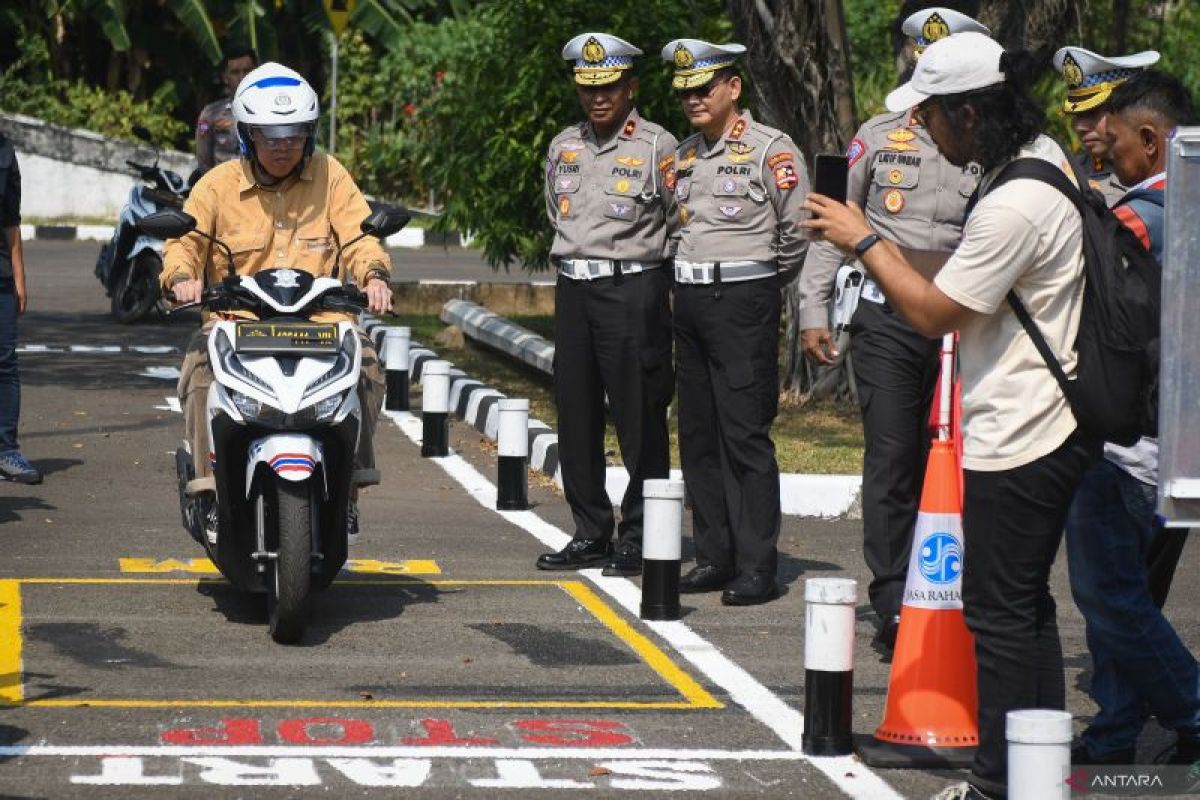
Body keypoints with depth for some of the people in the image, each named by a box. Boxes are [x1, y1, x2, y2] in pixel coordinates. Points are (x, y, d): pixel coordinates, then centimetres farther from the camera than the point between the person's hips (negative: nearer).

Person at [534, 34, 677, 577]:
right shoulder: (563, 147, 14)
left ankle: (639, 537, 2)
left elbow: (683, 225, -3)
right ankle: (591, 532, 15)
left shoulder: (657, 146, -5)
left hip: (634, 288, -6)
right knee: (576, 415, 7)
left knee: (639, 419, -4)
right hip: (573, 288, 6)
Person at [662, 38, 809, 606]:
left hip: (743, 302, -8)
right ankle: (714, 557, 16)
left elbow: (799, 231, -10)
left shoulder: (770, 150, -8)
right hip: (690, 303, 8)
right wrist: (690, 283, 15)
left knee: (745, 436, -9)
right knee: (697, 436, 9)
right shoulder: (684, 156, 15)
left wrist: (763, 281, 2)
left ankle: (757, 569, -8)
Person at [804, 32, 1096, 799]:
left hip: (1018, 440, -10)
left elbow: (934, 313, -16)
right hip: (1051, 425, 10)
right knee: (1026, 604, 18)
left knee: (1000, 613, -3)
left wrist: (864, 240, -6)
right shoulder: (1043, 155, 7)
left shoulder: (1012, 209, -25)